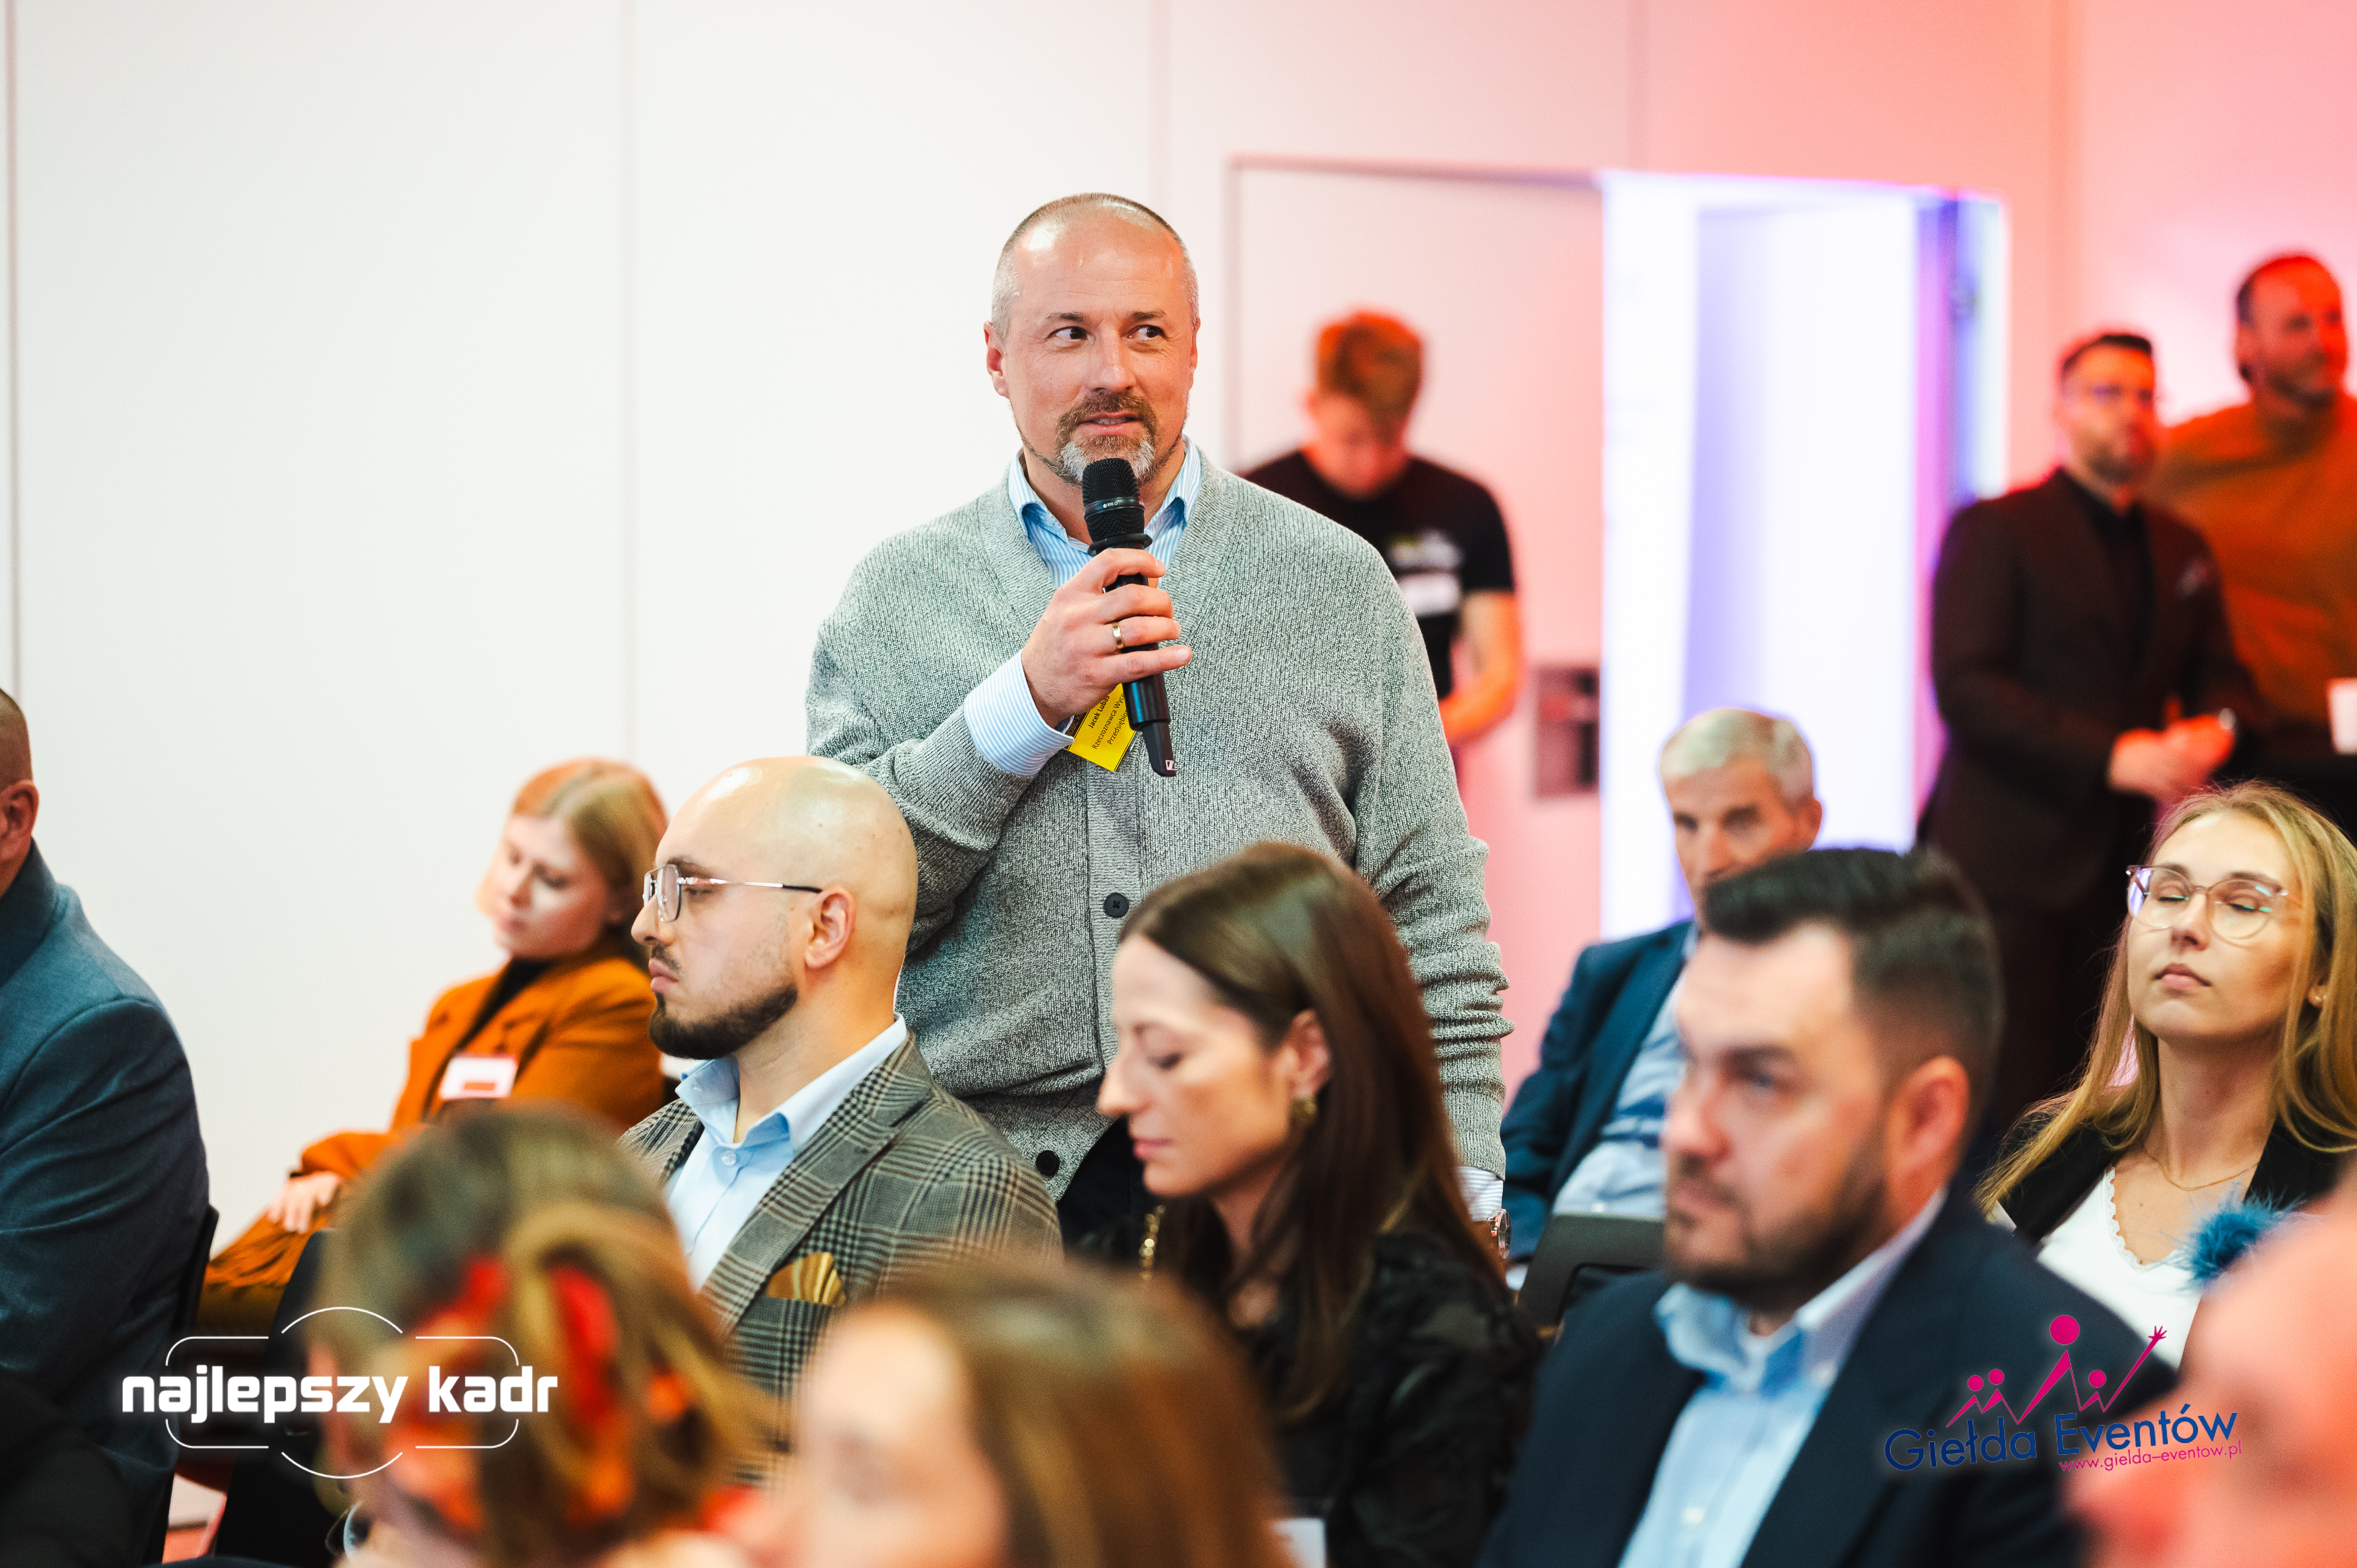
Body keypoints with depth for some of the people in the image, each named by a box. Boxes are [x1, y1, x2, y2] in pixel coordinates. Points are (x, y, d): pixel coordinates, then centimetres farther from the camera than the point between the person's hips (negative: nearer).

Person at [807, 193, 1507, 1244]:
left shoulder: (1338, 584, 12)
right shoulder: (897, 597, 11)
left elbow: (1433, 933, 11)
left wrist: (1461, 1202, 2)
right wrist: (1026, 703, -9)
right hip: (990, 1188, 0)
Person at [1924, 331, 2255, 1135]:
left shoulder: (2182, 549, 18)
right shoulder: (1995, 531, -3)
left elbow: (2220, 673, 20)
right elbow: (1965, 688, -12)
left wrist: (2216, 727, -7)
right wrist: (2111, 756, -20)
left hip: (2121, 861, 6)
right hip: (2009, 863, -6)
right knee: (2007, 1108, -9)